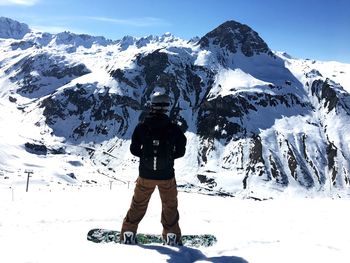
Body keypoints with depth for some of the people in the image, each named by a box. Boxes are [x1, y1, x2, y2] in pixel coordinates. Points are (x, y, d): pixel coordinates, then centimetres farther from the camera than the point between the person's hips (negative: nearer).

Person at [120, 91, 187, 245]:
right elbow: (180, 151, -4)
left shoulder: (141, 127, -9)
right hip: (167, 175, -1)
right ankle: (172, 236, 23)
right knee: (170, 206, 18)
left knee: (138, 204, 18)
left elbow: (134, 149, -2)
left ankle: (128, 234, 24)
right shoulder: (173, 128, -12)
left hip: (145, 175, 1)